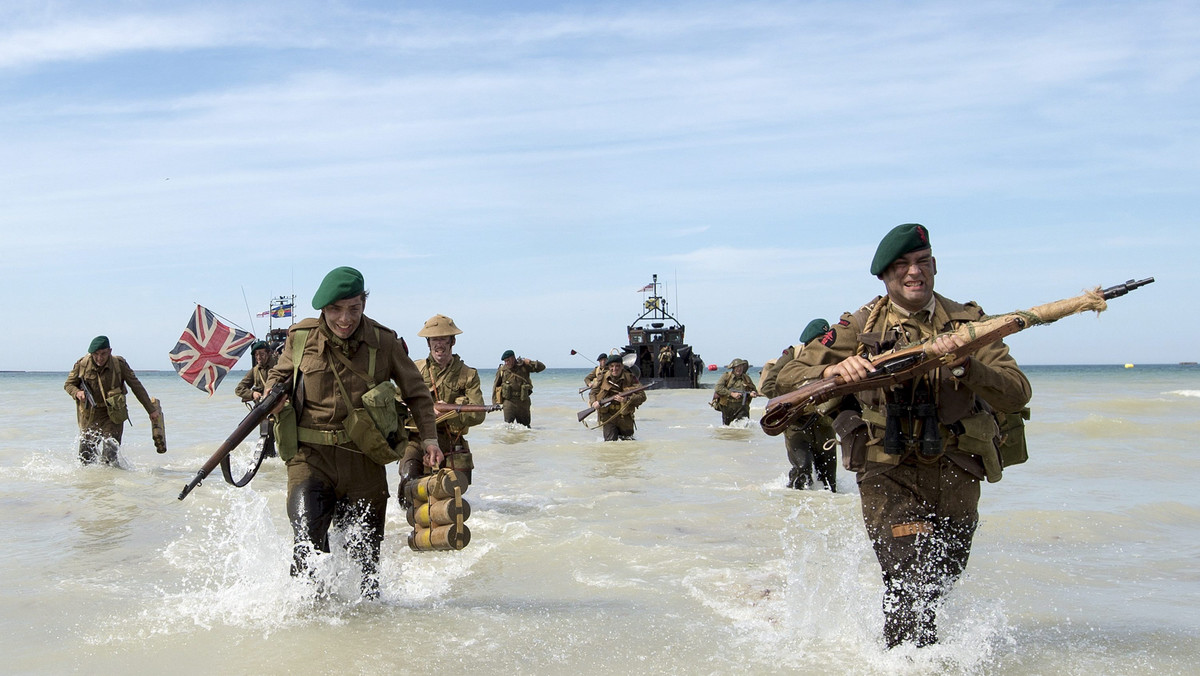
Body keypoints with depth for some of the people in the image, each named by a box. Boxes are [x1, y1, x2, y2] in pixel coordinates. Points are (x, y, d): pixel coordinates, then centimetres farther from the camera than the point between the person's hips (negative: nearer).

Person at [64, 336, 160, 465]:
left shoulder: (120, 364, -9)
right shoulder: (82, 364, -7)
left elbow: (136, 387, -1)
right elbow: (68, 384, 8)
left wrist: (151, 410, 2)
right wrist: (77, 392, -16)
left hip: (112, 415, -2)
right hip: (89, 414, 2)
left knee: (109, 456, -13)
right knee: (85, 457, 1)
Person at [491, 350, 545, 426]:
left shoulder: (524, 366, 0)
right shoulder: (502, 370, 2)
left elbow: (542, 367, 0)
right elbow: (496, 386, 11)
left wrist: (530, 362, -14)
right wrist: (495, 402, 7)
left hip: (523, 402, 1)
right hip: (509, 402, -1)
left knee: (525, 426, 9)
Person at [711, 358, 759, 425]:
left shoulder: (746, 378, 9)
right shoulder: (726, 376, -1)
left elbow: (754, 390, 17)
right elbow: (718, 388, -13)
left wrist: (752, 394, -8)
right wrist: (732, 394, -20)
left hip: (741, 409, 1)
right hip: (727, 408, -1)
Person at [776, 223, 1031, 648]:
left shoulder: (967, 323, 2)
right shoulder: (861, 327, -1)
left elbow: (1017, 394, -10)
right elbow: (788, 378, -5)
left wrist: (963, 365, -28)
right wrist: (832, 370, -26)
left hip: (955, 476, 3)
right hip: (889, 474, -3)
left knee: (941, 585, 18)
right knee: (911, 584, -18)